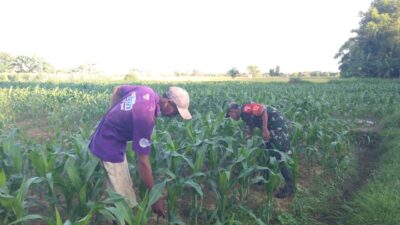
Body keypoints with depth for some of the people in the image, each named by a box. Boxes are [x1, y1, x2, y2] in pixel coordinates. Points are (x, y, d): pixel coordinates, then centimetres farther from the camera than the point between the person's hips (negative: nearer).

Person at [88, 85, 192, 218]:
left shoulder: (147, 91, -7)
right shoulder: (145, 117, -32)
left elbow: (117, 89, 13)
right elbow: (143, 161, -28)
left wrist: (113, 116, 10)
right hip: (109, 148, -9)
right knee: (127, 203, -1)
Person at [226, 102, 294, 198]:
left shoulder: (245, 109, -11)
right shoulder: (245, 115, 18)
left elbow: (263, 110, -23)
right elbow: (250, 132, 23)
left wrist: (265, 129, -22)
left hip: (277, 124, -10)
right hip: (271, 127, 10)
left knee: (281, 156, -9)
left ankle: (290, 186, -3)